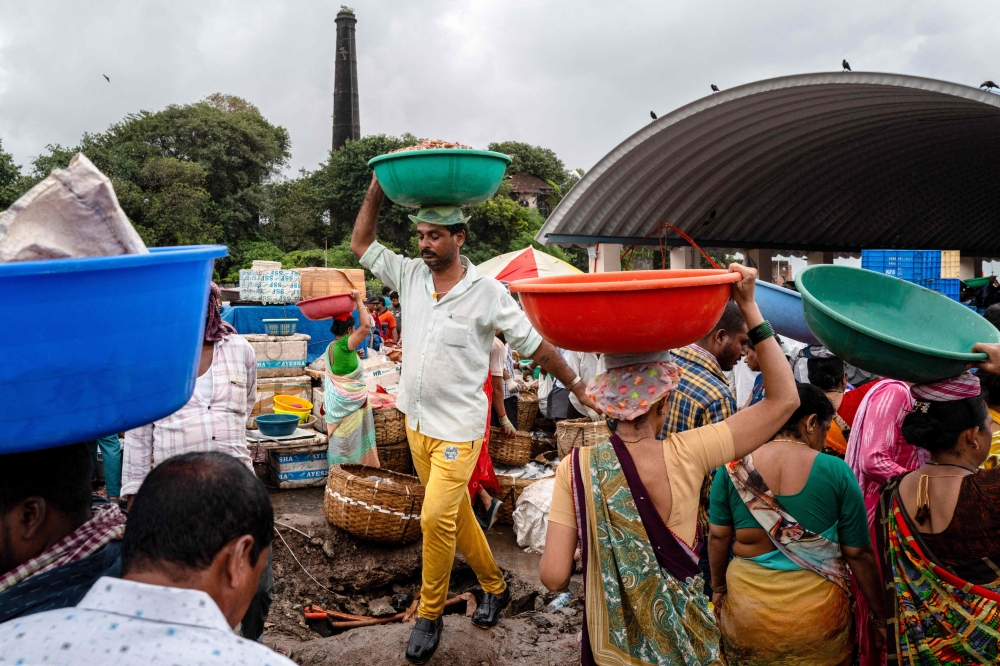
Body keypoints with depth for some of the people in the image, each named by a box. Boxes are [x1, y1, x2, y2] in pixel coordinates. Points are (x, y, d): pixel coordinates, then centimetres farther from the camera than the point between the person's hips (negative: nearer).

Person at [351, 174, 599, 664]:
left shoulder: (487, 292, -13)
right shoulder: (410, 275, 0)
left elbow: (535, 345, -8)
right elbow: (361, 243, 7)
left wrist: (578, 388, -4)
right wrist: (376, 191, -5)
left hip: (457, 427, -5)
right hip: (416, 422, 6)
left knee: (436, 517, -11)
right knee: (456, 513, 16)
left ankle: (430, 614, 10)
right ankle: (494, 587, 35)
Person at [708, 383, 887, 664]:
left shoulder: (733, 467, -8)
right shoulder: (836, 472, -12)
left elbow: (718, 537, -1)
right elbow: (859, 553, -6)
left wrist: (718, 588, 14)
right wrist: (883, 614, 7)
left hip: (747, 608, 1)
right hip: (817, 610, -1)